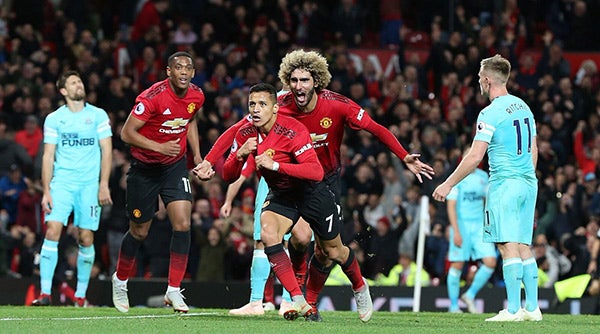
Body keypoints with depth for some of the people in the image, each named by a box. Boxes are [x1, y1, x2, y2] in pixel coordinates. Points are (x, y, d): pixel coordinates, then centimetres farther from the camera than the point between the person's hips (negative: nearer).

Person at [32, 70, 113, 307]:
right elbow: (48, 156, 7)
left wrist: (103, 185, -6)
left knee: (86, 238, -2)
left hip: (90, 183, 0)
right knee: (52, 231, -15)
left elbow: (106, 150, 4)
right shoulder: (54, 119, 7)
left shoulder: (98, 115, 6)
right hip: (62, 182, 0)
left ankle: (81, 295, 9)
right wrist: (46, 191, -2)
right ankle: (45, 292, -15)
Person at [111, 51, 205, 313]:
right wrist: (160, 147, -32)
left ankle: (173, 291, -6)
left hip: (175, 166, 4)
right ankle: (120, 280, 34)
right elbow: (127, 133, -22)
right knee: (139, 232, 8)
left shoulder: (196, 96, -5)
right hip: (144, 167, -4)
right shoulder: (152, 97, -24)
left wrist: (197, 155, 9)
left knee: (182, 225, -14)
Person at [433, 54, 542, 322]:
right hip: (528, 183, 8)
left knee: (508, 247, -8)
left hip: (504, 183, -8)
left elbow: (475, 157, -15)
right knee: (524, 247, 9)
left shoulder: (491, 114, -12)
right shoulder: (523, 107, 13)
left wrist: (448, 184, -8)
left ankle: (513, 309, -12)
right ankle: (532, 307, 7)